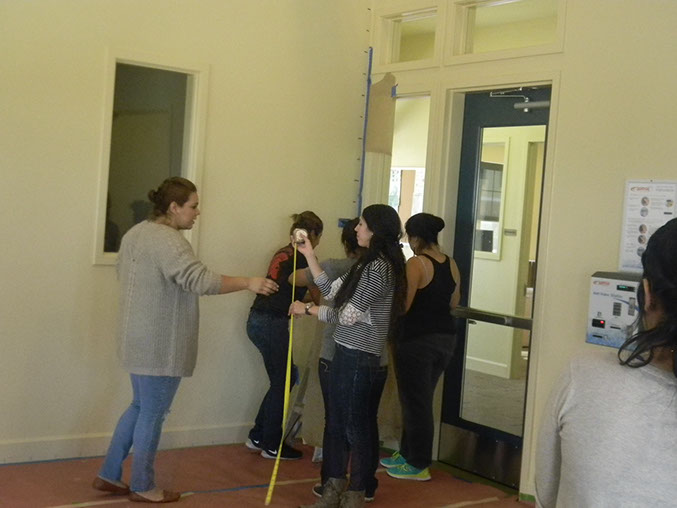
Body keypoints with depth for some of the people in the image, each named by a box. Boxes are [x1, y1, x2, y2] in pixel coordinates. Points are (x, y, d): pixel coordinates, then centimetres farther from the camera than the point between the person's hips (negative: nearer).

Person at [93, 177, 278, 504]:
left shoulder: (136, 233, 11)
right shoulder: (167, 240, -21)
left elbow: (125, 274, 23)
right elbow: (200, 280, -30)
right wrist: (248, 283, -25)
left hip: (140, 340, 10)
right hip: (160, 345, -10)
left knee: (141, 407, 20)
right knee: (152, 414, 3)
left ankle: (108, 475, 25)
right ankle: (143, 487, 16)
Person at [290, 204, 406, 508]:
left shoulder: (380, 268, -17)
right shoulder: (368, 264, 14)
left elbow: (348, 315, -17)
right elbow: (332, 291, 14)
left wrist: (307, 309, -5)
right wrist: (309, 255, 14)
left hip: (359, 356, -10)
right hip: (346, 351, 10)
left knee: (355, 424, 2)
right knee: (336, 422, 14)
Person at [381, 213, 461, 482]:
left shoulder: (416, 264, -16)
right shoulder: (451, 264, 7)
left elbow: (401, 306, -19)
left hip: (417, 340, -8)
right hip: (445, 338, 8)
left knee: (415, 401, 3)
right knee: (420, 400, 18)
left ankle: (419, 465, 11)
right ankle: (407, 454, 29)